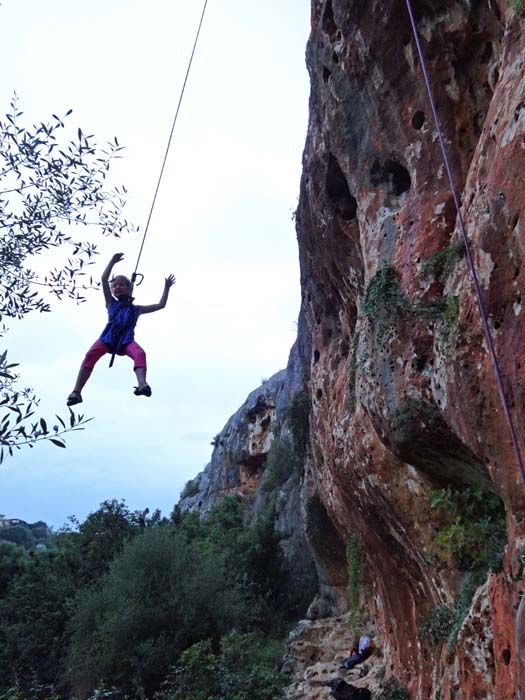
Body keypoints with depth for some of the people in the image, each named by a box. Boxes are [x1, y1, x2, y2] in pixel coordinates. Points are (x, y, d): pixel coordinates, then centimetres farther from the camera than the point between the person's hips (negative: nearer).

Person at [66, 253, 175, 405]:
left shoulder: (136, 309, 26)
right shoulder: (111, 303, 25)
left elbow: (160, 305, 28)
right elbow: (104, 279, 18)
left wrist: (166, 288, 25)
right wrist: (113, 261, 19)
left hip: (126, 340, 0)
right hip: (108, 337, 0)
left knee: (140, 353, -33)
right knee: (90, 355, -25)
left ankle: (142, 385, -51)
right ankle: (76, 392, -27)